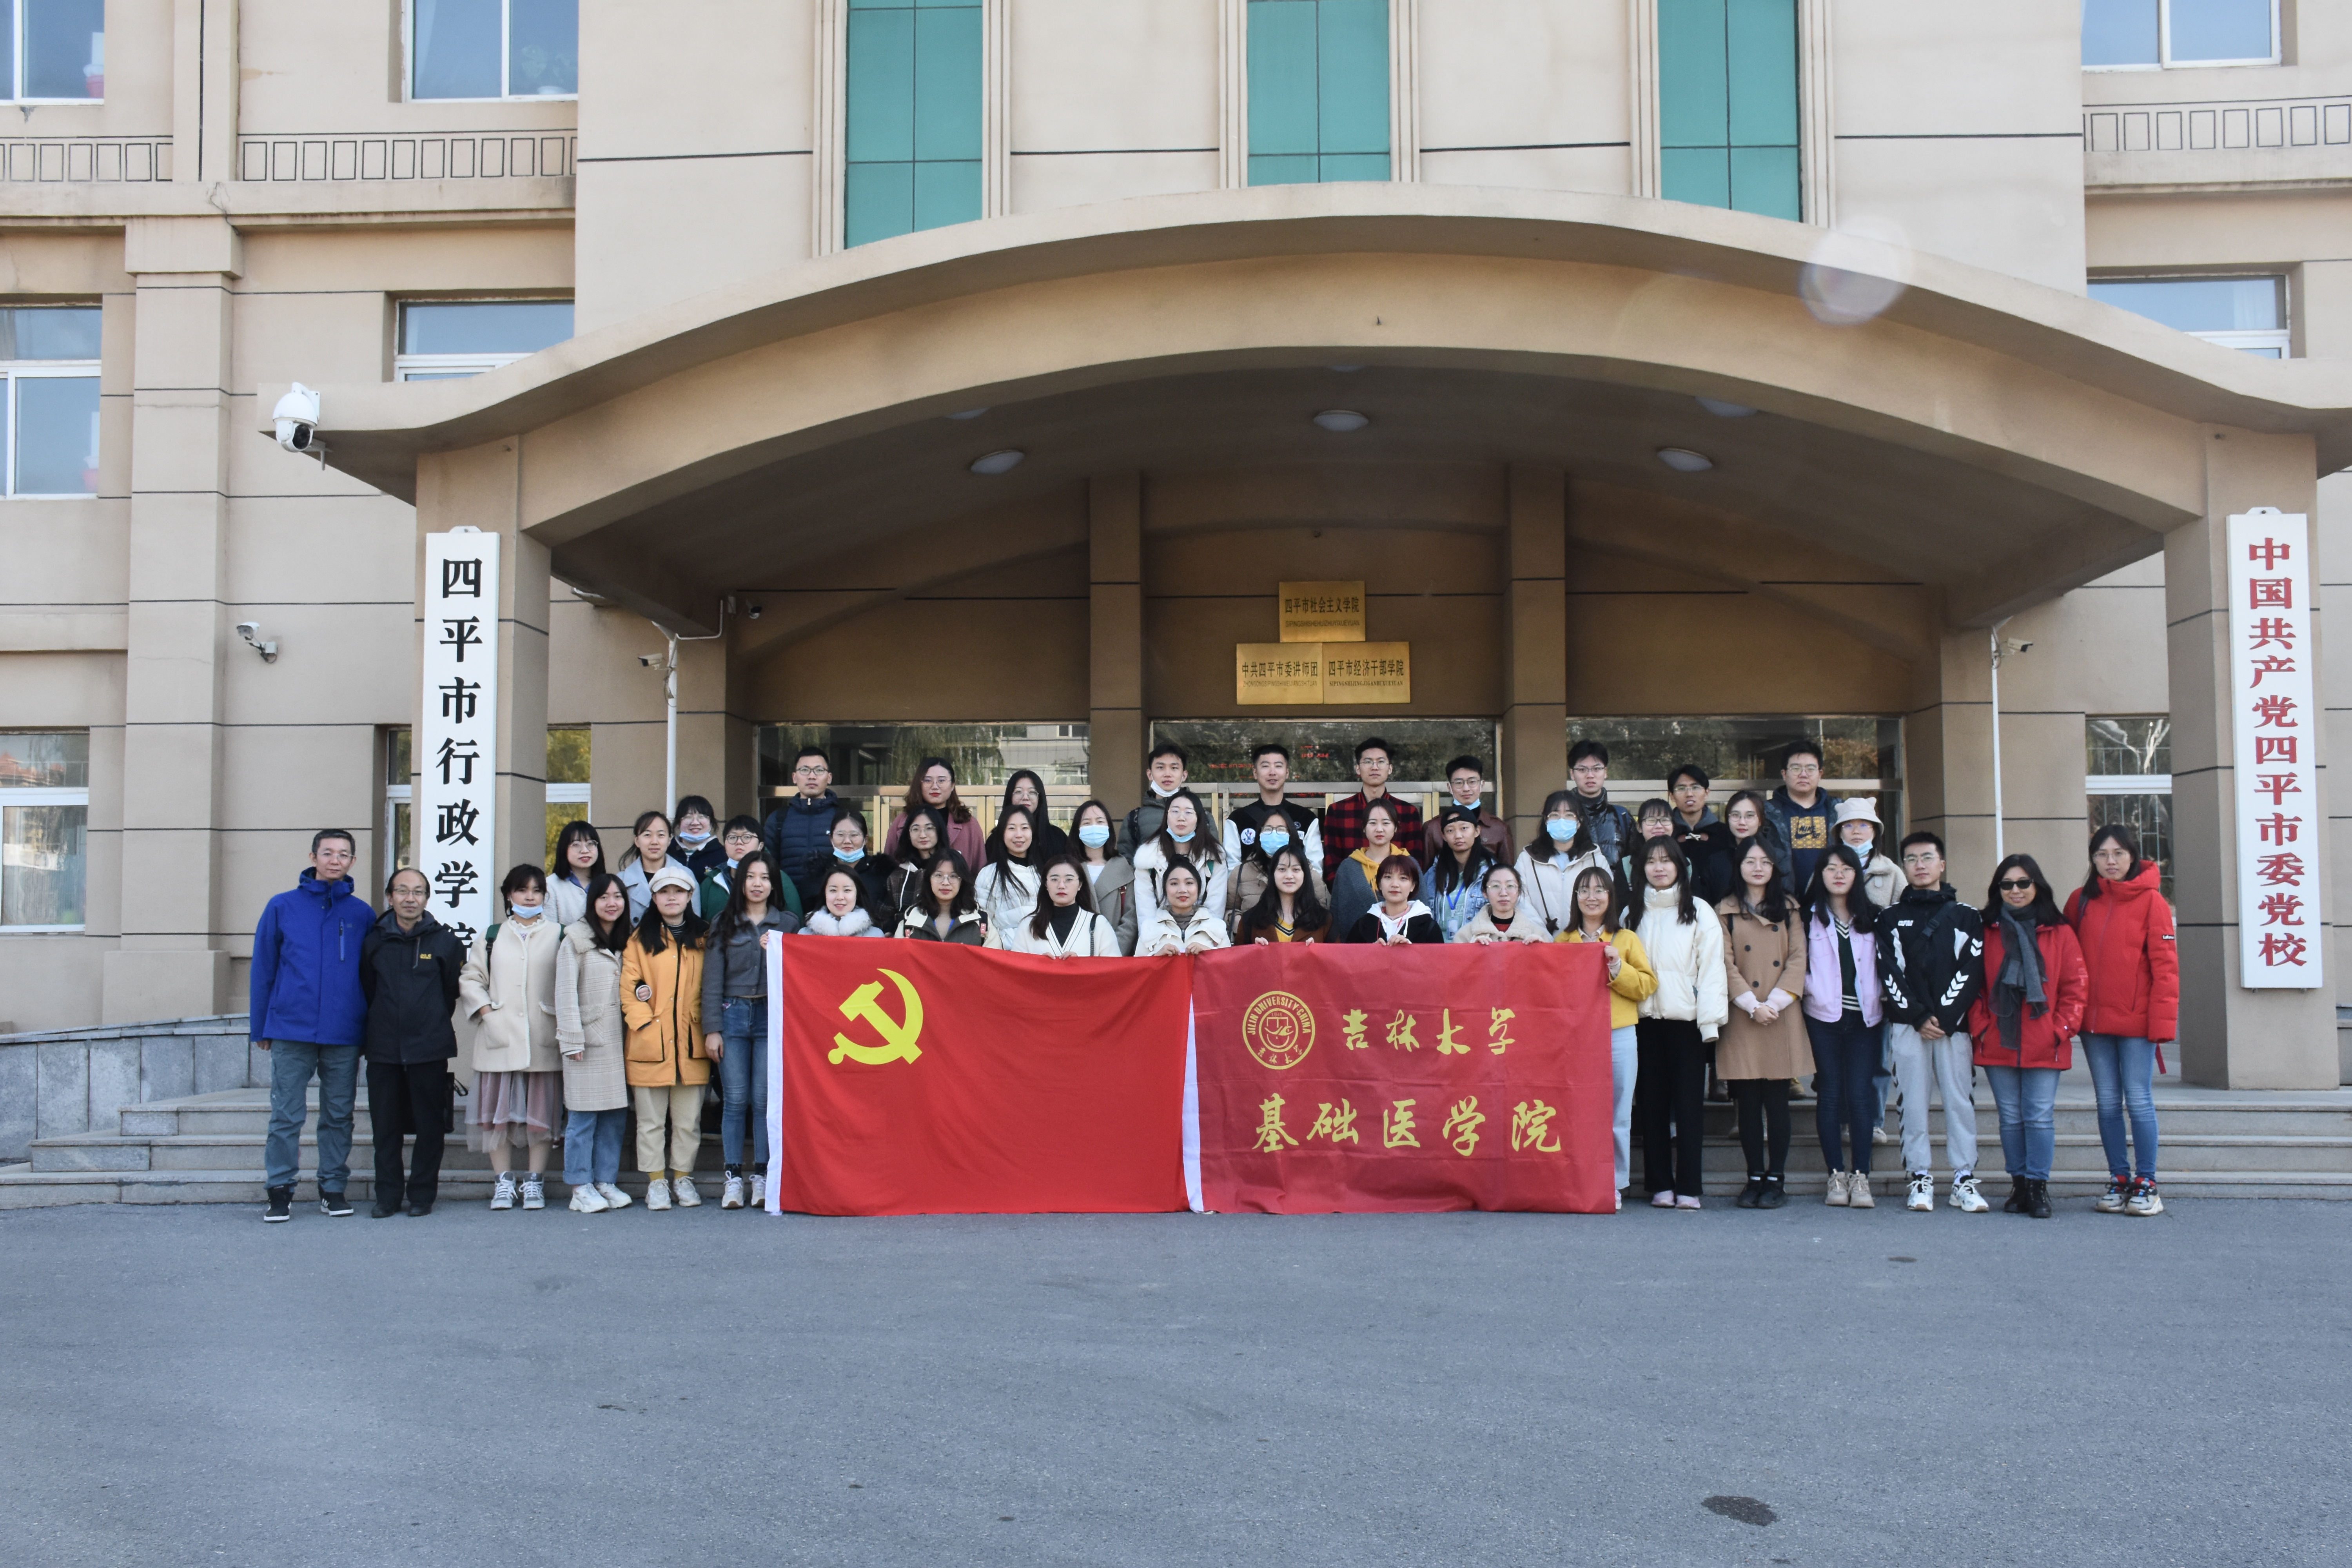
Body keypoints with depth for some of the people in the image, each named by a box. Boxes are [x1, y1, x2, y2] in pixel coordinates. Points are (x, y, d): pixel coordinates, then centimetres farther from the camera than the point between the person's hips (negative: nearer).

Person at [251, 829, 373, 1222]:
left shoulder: (363, 914, 5)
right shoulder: (283, 907, 3)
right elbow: (263, 970, 5)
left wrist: (370, 1030, 3)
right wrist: (259, 1028, 3)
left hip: (344, 1036, 1)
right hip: (291, 1031, -1)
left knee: (339, 1115, 9)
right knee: (286, 1116, 1)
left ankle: (333, 1189, 18)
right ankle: (280, 1191, 10)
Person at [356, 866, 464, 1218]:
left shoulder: (445, 941, 1)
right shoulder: (374, 940, 6)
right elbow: (366, 990, 16)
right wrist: (378, 1027, 15)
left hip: (430, 1047, -2)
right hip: (383, 1048, 2)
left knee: (429, 1126, 3)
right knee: (385, 1126, 5)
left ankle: (422, 1195, 13)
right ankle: (388, 1196, 15)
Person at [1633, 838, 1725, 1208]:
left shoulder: (1699, 912, 3)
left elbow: (1712, 966, -3)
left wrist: (1710, 1021, -10)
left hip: (1686, 1019, -3)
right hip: (1646, 1019, 3)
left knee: (1688, 1103, -2)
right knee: (1653, 1103, 4)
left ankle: (1689, 1188, 1)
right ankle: (1660, 1185, 9)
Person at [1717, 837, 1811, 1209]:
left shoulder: (1789, 909, 10)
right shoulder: (1725, 912, 8)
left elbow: (1798, 959, 2)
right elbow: (1726, 964, 0)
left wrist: (1775, 1002, -11)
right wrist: (1752, 1005, -12)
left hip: (1782, 1018, 0)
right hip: (1741, 1019, 0)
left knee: (1777, 1100, 0)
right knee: (1748, 1102, 2)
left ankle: (1777, 1179, 6)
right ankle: (1755, 1178, 9)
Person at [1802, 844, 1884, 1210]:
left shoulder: (1871, 917, 12)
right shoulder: (1810, 916, 5)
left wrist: (1878, 1000, 2)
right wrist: (1815, 992, -9)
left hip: (1864, 1017, 1)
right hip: (1824, 1017, -1)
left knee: (1860, 1095, -4)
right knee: (1830, 1094, 0)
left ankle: (1861, 1177, 0)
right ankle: (1837, 1176, 4)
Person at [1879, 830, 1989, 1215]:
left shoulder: (1967, 916, 10)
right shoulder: (1891, 919, 10)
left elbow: (1971, 971, 0)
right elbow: (1889, 974, 1)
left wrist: (1945, 1016, -11)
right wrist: (1918, 1017, -9)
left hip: (1953, 1023, 0)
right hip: (1907, 1025, 0)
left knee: (1960, 1099, -1)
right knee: (1913, 1101, 0)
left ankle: (1965, 1180, 3)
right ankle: (1920, 1177, 5)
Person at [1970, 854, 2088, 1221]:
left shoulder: (2059, 933, 4)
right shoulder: (1987, 932, 7)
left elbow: (2076, 986, 3)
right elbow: (1974, 986, 8)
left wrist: (2062, 1029, -6)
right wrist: (1980, 1028, -2)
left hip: (2044, 1046, -1)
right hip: (1998, 1044, 2)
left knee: (2040, 1117, -3)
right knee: (2011, 1117, 7)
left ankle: (2038, 1186, 4)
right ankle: (2019, 1185, 15)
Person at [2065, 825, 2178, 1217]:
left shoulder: (2150, 900, -4)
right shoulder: (2081, 901, 8)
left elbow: (2165, 964, -7)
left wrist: (2162, 1021, -12)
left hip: (2136, 1021, -4)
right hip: (2094, 1022, 4)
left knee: (2139, 1101, -1)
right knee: (2108, 1103, 9)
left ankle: (2146, 1183, 8)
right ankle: (2119, 1179, 17)